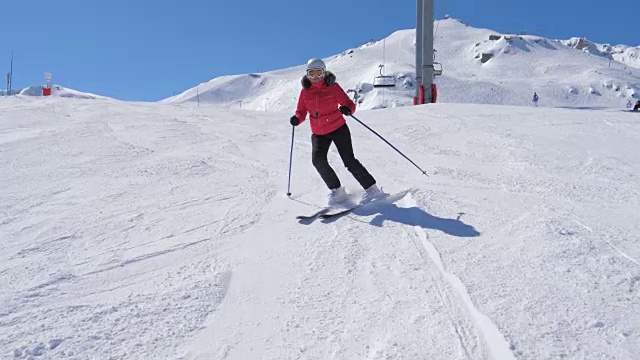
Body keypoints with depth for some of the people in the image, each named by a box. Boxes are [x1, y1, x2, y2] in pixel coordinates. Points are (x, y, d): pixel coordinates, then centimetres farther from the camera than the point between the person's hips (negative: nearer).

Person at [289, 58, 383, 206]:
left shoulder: (333, 87, -7)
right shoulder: (305, 91, 2)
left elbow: (349, 104, -10)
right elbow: (301, 111, 6)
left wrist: (347, 109, -34)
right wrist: (297, 119, -17)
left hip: (338, 129, -3)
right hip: (318, 134, 3)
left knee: (349, 161, -9)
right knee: (318, 160, -18)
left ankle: (372, 188, 5)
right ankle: (336, 191, -2)